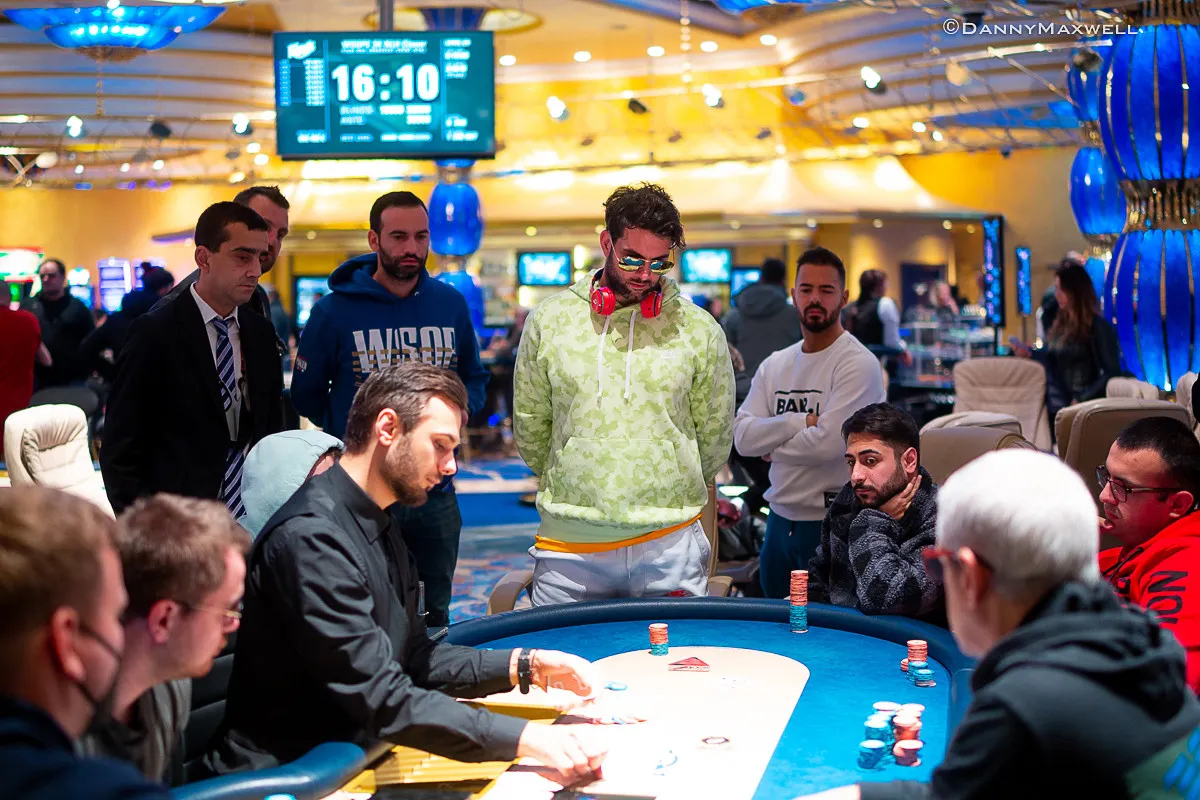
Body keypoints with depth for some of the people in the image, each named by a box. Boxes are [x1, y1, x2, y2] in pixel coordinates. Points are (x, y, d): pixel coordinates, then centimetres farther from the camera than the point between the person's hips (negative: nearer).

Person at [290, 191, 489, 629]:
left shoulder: (451, 305, 6)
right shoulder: (335, 311, -5)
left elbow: (475, 379, 16)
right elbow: (306, 394, 4)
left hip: (435, 493, 3)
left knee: (434, 618, 14)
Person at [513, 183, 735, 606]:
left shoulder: (699, 329, 2)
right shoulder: (548, 321, 3)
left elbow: (714, 434, 12)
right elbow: (530, 426, 12)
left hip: (670, 543, 0)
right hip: (568, 543, 0)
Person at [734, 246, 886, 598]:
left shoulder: (859, 364, -12)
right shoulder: (774, 365, 8)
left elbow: (828, 443, -23)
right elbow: (742, 437, -4)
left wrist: (773, 444, -7)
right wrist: (802, 421, -17)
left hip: (834, 525, -6)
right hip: (780, 519, 6)